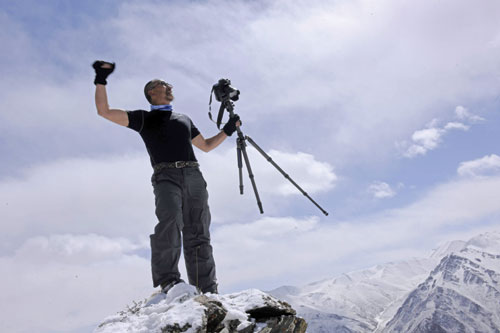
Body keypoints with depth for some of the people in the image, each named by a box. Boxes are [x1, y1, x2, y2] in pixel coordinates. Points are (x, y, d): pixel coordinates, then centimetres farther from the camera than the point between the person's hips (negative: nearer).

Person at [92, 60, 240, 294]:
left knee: (198, 234, -3)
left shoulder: (184, 119, 33)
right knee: (170, 220, -30)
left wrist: (228, 130, 32)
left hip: (194, 176, 4)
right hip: (166, 176, -4)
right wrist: (101, 80, 5)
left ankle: (206, 290, -3)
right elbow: (104, 111, 11)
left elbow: (206, 146, 39)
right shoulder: (145, 118, 18)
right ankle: (167, 278, -29)